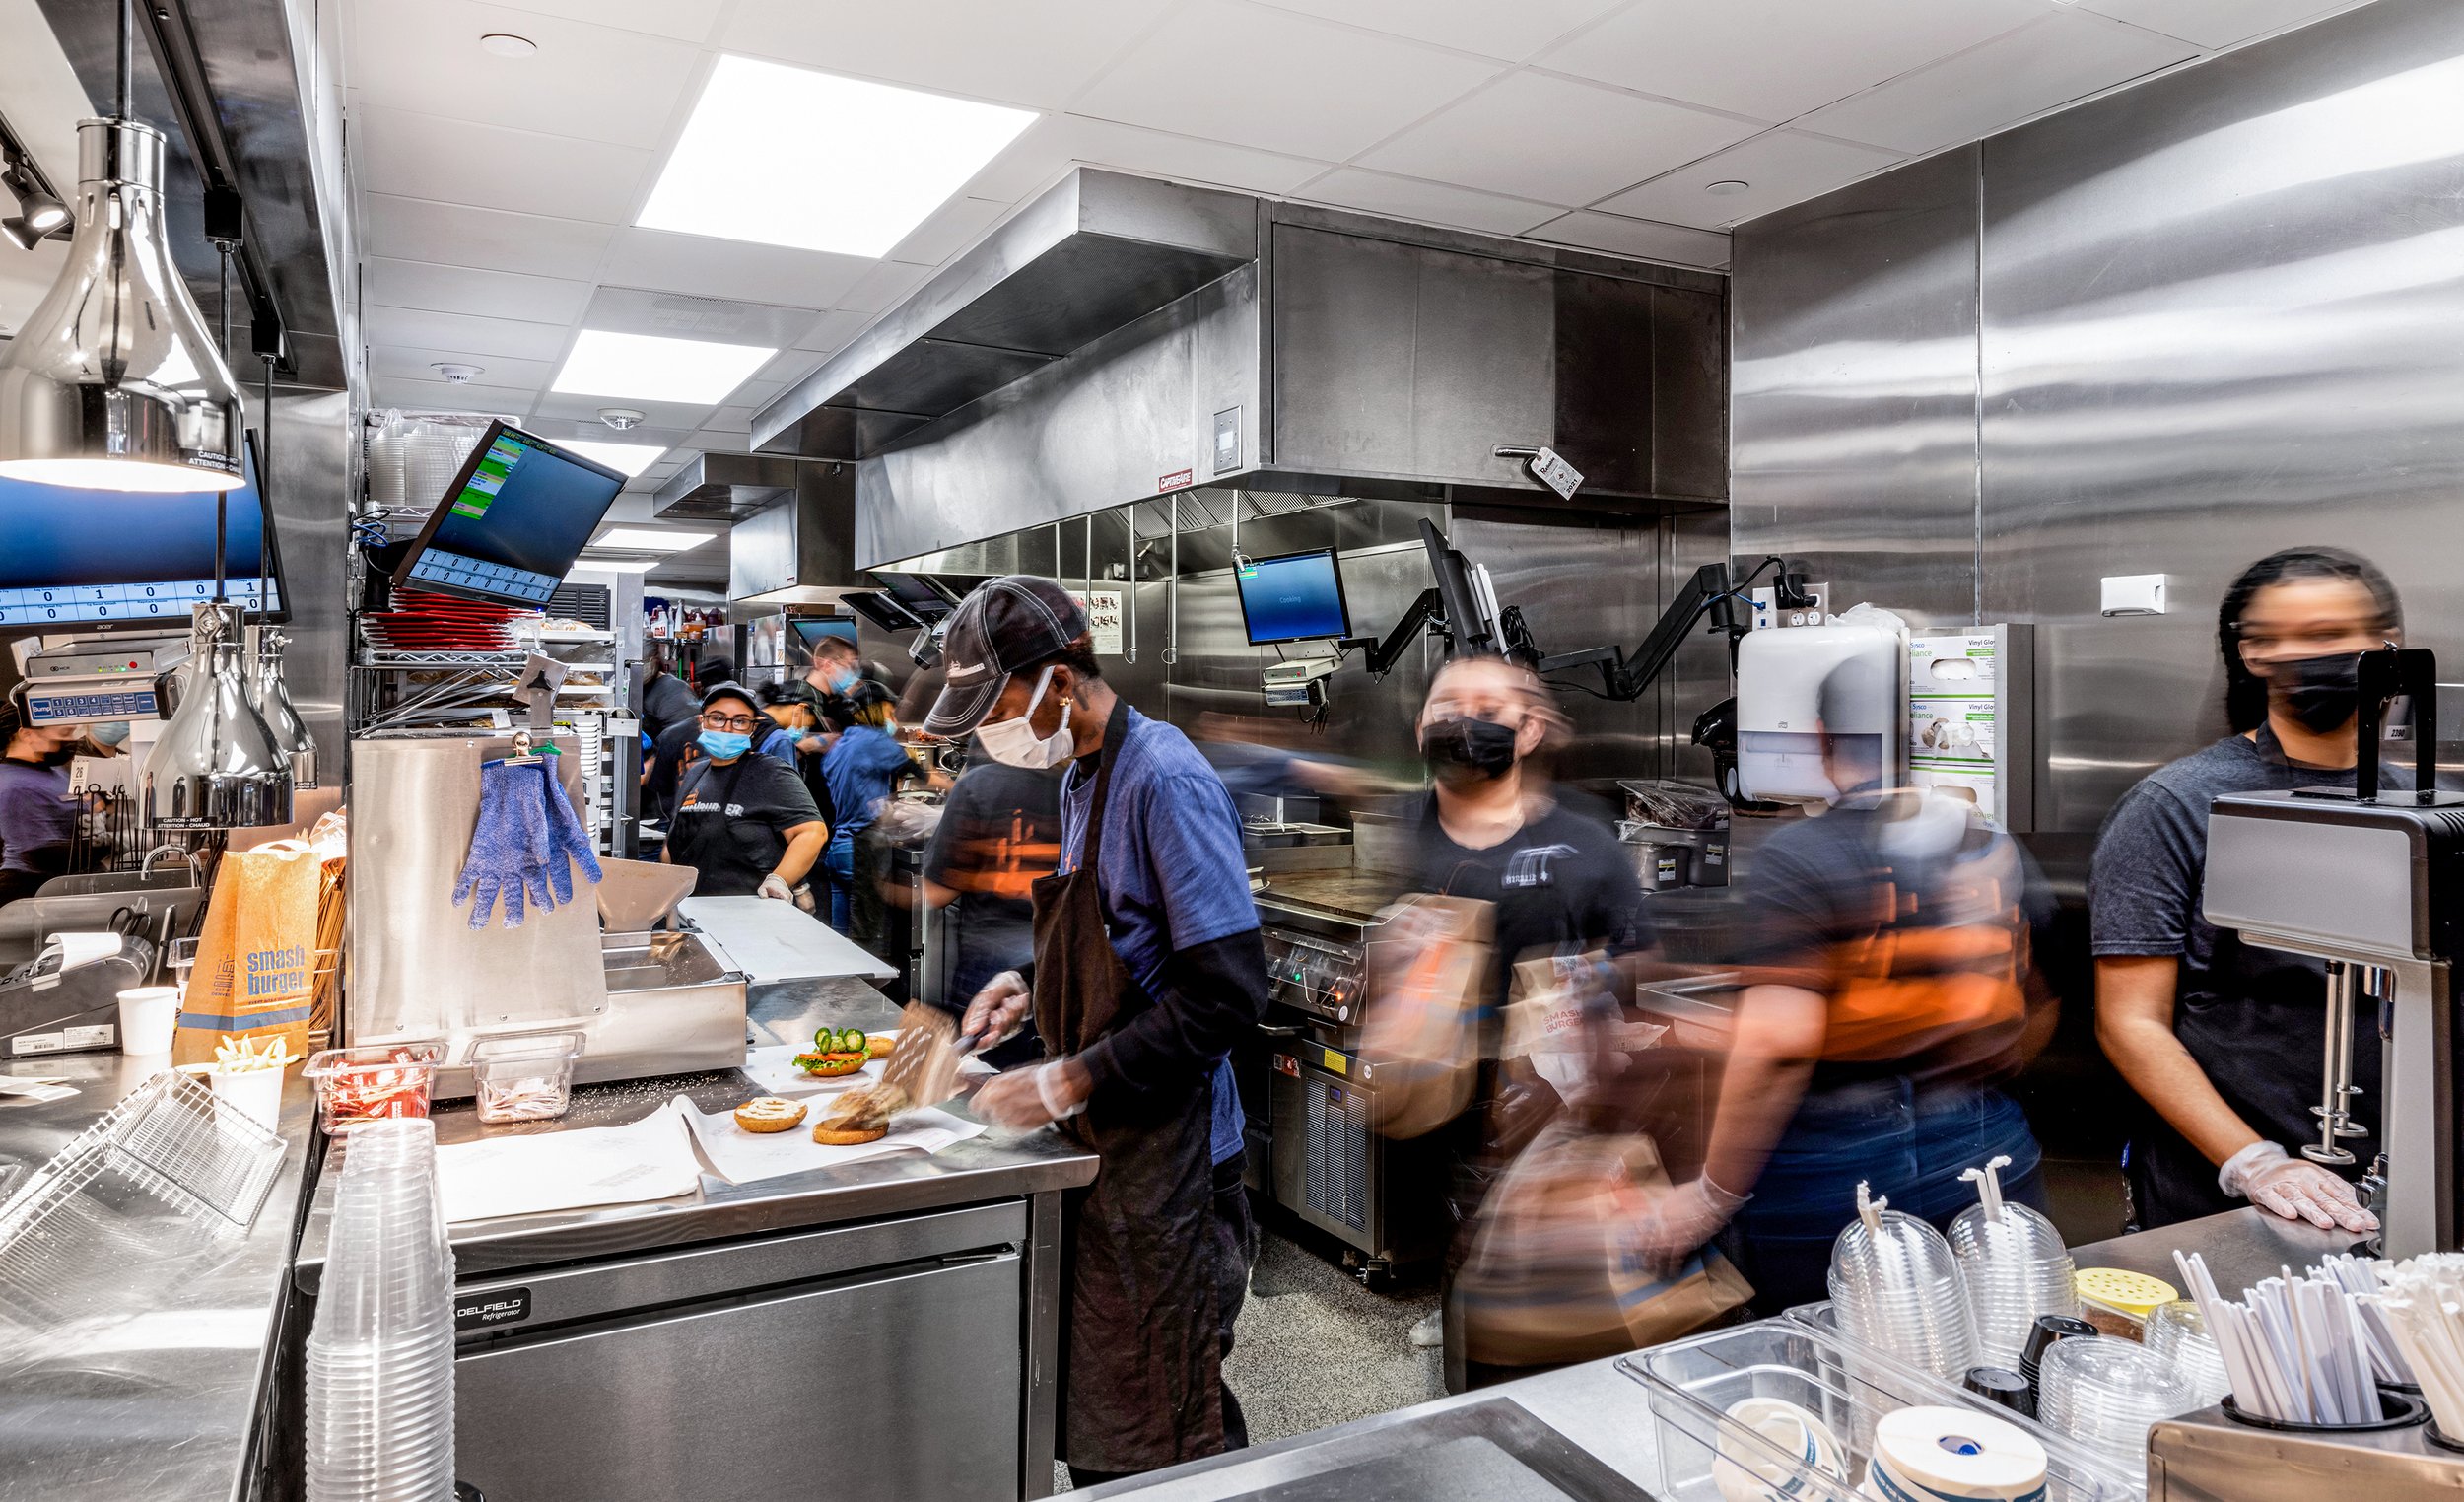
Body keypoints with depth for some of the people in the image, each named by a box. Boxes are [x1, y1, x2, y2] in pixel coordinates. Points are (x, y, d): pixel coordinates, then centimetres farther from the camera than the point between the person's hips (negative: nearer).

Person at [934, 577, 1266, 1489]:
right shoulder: (1082, 774, 8)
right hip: (1100, 1148, 9)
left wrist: (1068, 1082, -21)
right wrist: (1031, 986, 4)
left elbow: (1226, 993, -24)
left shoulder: (1165, 781, -21)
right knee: (1093, 1420, 21)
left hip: (1166, 1164, -9)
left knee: (1169, 1431, 9)